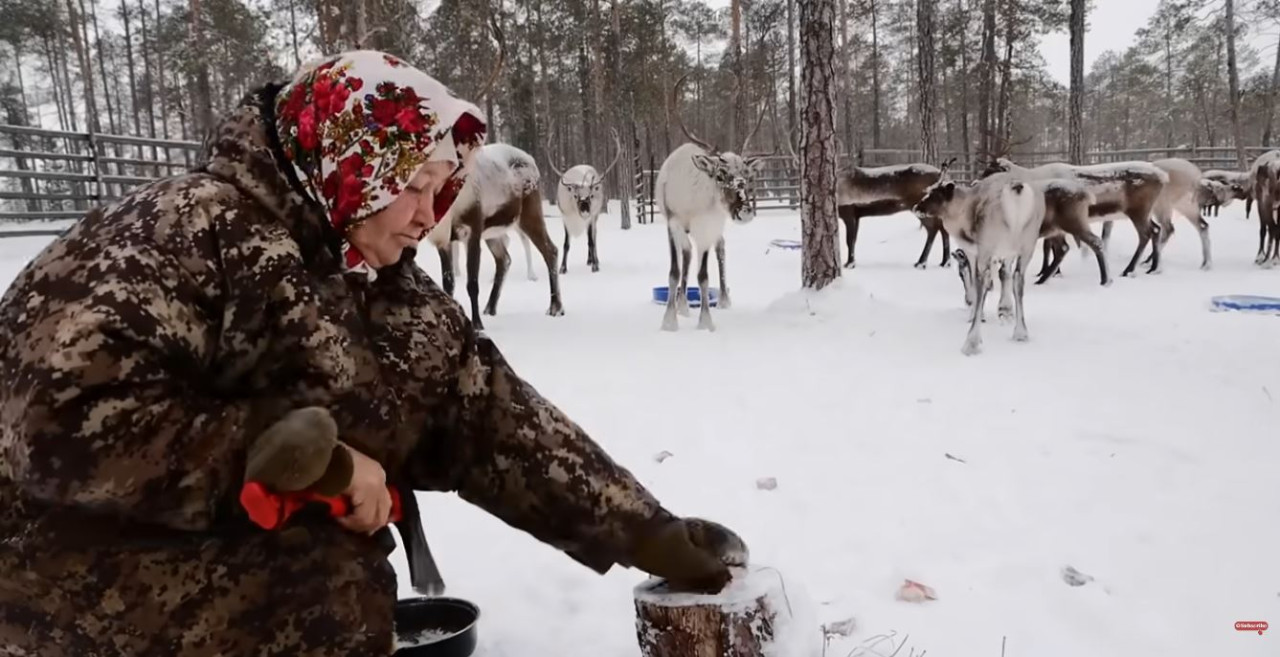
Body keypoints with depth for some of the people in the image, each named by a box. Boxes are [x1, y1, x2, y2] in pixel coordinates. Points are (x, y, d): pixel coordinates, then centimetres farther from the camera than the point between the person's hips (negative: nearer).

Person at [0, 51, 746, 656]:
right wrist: (302, 457, -22)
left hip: (274, 567, 6)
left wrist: (647, 532, -4)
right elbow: (64, 410, -25)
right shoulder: (195, 225, -16)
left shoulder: (399, 298, 4)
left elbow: (502, 422, 1)